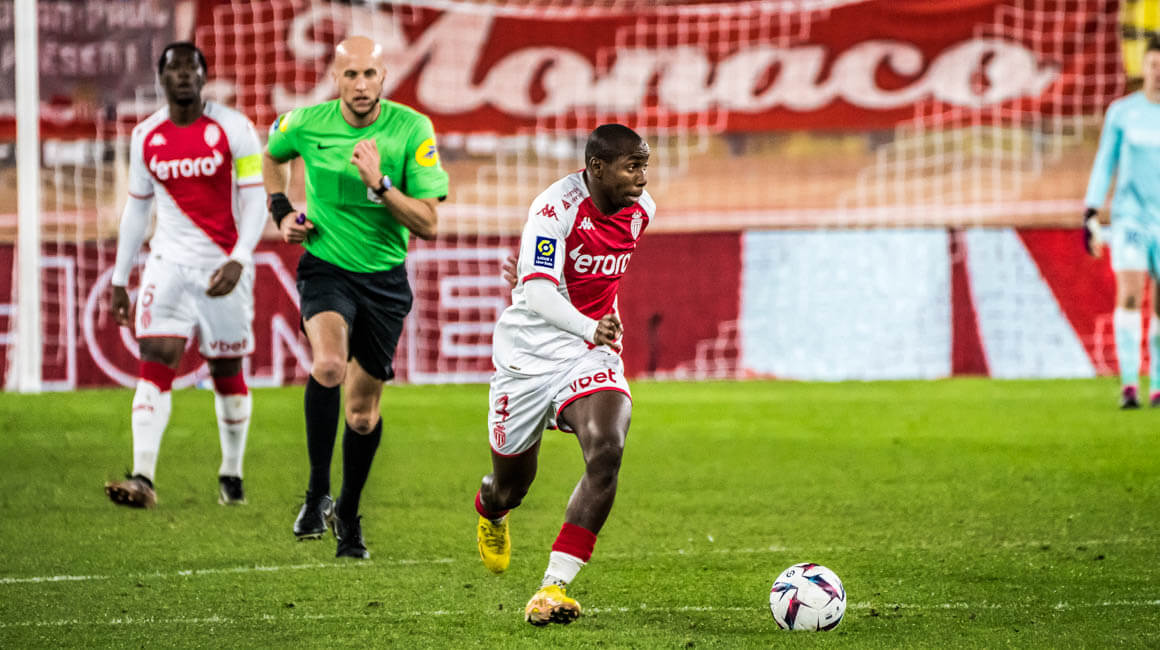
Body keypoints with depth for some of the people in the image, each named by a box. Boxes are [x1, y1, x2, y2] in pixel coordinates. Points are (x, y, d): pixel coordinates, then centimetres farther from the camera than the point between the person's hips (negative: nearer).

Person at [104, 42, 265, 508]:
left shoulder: (233, 129, -6)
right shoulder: (146, 137, 5)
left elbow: (254, 201, -7)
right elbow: (137, 208, 14)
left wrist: (238, 261, -21)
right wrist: (119, 280, 14)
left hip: (223, 268, -2)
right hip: (169, 264, 2)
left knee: (227, 373, 7)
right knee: (155, 362, -14)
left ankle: (232, 475, 24)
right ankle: (143, 479, -21)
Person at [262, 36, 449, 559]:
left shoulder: (412, 130, -12)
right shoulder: (307, 123, -8)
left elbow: (427, 224, -14)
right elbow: (273, 153, 18)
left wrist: (379, 183, -27)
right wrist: (280, 211, 4)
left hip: (384, 277, 1)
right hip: (325, 265, -1)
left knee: (363, 410, 10)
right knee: (329, 365, -31)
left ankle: (348, 514, 33)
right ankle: (317, 495, -16)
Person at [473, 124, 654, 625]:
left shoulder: (640, 209, -2)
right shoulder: (555, 208, -22)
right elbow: (537, 294, -34)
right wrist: (589, 327, -51)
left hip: (593, 356, 4)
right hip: (529, 354, -4)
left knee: (606, 453, -25)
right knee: (512, 483, 12)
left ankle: (552, 588, -23)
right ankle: (489, 512, 54)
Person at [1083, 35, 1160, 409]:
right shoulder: (1121, 112, 2)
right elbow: (1104, 166, 5)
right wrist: (1090, 216, -1)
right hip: (1129, 215, -1)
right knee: (1130, 294, -17)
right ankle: (1129, 384, -22)